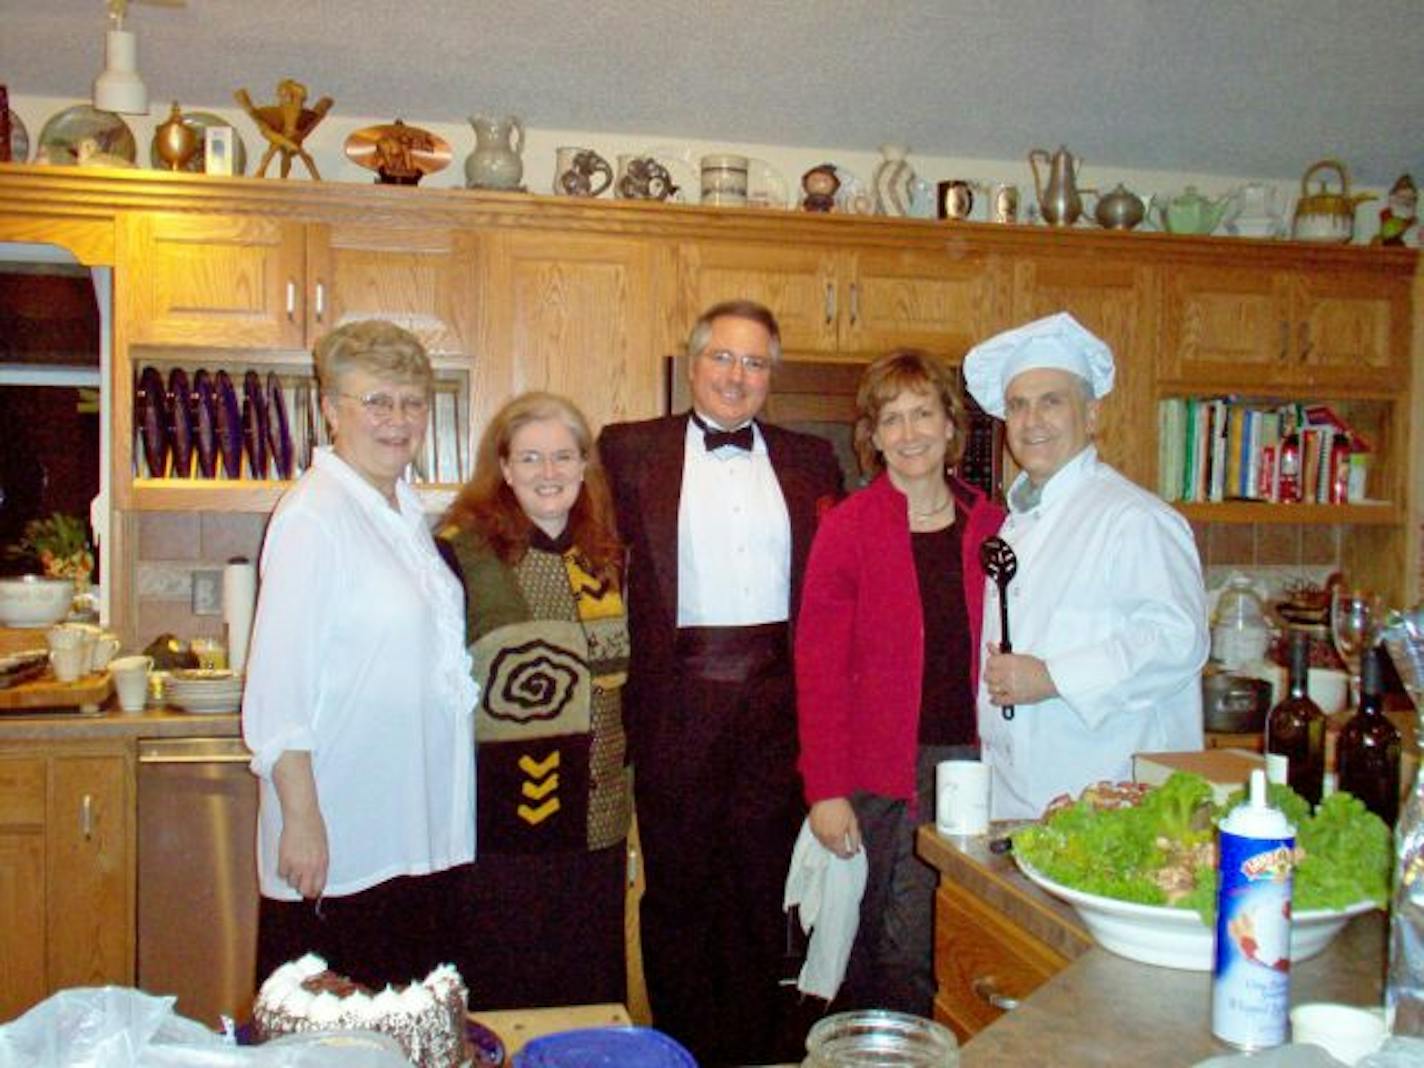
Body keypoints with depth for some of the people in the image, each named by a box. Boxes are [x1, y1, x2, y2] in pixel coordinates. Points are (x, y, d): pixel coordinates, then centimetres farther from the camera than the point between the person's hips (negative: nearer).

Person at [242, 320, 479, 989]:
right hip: (339, 846, -8)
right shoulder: (313, 517, -14)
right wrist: (301, 820, -19)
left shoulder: (406, 511, 11)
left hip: (421, 834, 8)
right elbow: (277, 689, -17)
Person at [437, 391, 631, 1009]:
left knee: (592, 992, 16)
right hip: (502, 823, -5)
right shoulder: (463, 549, -9)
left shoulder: (607, 555, 8)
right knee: (502, 997, 7)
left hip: (597, 822, 5)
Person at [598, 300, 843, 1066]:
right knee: (678, 882, 9)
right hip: (679, 699, -2)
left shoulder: (810, 461, 10)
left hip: (779, 699, 2)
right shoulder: (630, 450, 3)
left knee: (766, 881, 12)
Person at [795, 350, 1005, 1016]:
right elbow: (819, 668, -6)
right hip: (886, 770, -3)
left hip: (974, 760, 3)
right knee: (906, 951, 4)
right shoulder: (847, 529, -4)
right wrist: (826, 790, -11)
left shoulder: (990, 525, 6)